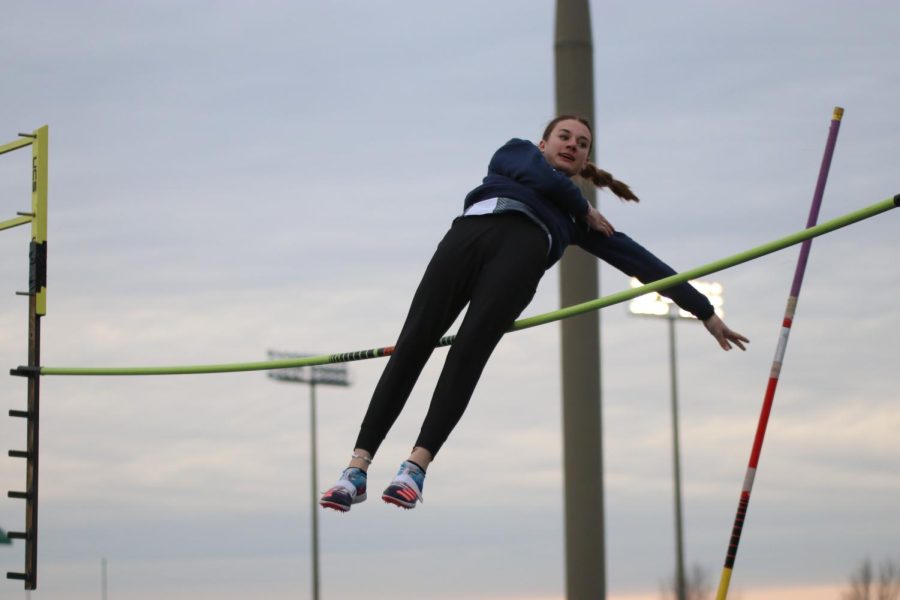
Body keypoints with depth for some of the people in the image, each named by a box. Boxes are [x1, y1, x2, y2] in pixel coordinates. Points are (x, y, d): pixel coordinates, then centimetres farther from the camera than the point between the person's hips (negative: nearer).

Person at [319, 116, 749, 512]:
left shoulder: (578, 220, 36)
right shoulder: (516, 152, 35)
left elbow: (642, 262, 35)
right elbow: (539, 176, 12)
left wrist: (705, 312, 33)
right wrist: (584, 208, 27)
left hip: (523, 249, 1)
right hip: (470, 230, -1)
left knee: (469, 352, -24)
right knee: (413, 343, -17)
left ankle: (417, 466, -33)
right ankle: (358, 465, -23)